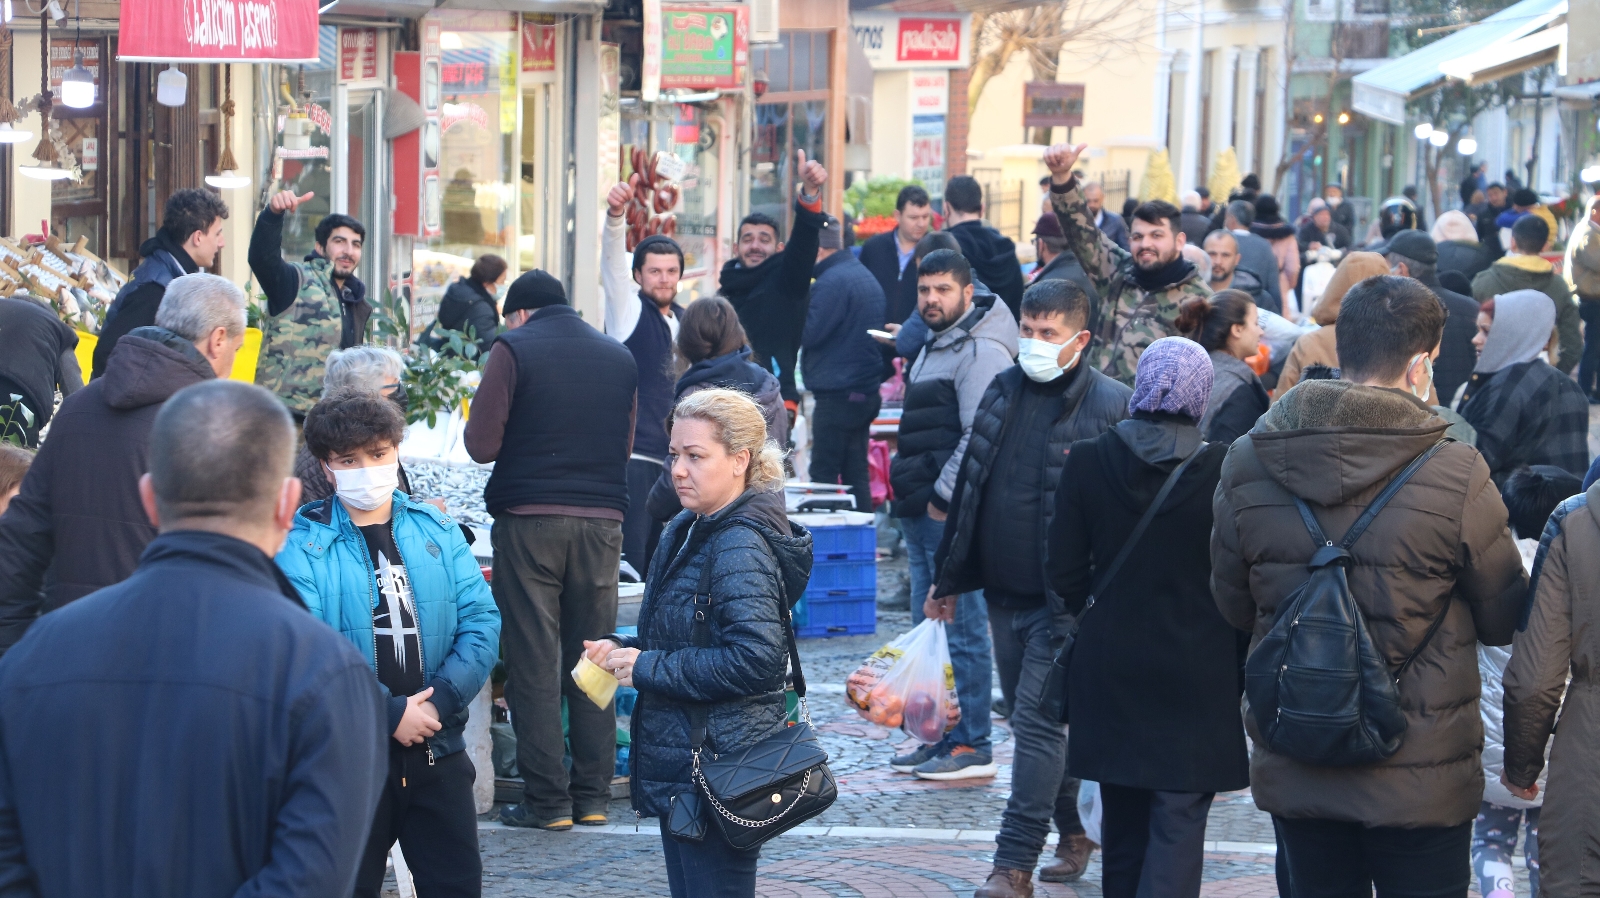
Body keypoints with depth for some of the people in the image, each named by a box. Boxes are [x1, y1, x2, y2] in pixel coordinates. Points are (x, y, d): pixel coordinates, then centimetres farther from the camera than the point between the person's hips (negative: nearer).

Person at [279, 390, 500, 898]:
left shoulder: (435, 531, 7)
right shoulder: (301, 546, -6)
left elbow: (481, 622, 0)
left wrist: (439, 701, -14)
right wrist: (390, 712, -20)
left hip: (438, 750, 3)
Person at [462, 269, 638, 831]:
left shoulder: (513, 349, -4)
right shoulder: (620, 357, 11)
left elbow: (481, 445, -6)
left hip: (529, 518, -4)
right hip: (602, 519, 4)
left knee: (533, 660, 0)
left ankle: (546, 800, -1)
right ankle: (593, 795, 10)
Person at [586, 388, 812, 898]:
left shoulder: (740, 548, -18)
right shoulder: (689, 532, 11)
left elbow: (756, 660, -27)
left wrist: (648, 668, -20)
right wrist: (621, 649, 2)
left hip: (720, 770, -10)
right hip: (683, 762, 10)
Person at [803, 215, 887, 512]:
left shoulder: (832, 281, -16)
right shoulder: (863, 274, 16)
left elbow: (808, 333, -18)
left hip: (838, 395, -10)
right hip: (867, 390, 10)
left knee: (824, 474, -4)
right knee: (856, 473, 11)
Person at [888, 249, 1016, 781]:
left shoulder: (982, 352, -13)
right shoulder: (934, 348, 20)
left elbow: (980, 437, -21)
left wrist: (944, 496, -19)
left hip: (955, 513, -10)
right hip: (922, 513, 10)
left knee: (962, 628, -7)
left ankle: (974, 747, -3)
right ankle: (939, 737, 20)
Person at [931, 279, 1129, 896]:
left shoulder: (1109, 405, -11)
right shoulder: (1004, 390, 9)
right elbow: (970, 485, 15)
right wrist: (948, 578, 18)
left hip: (1064, 601, -7)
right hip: (1003, 592, 7)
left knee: (1036, 724, -9)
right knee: (1035, 723, 15)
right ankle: (1074, 832, 31)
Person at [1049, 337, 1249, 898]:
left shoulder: (1087, 461, -6)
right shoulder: (1223, 468, -12)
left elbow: (1066, 575, -3)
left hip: (1110, 669, 3)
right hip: (1198, 675, -3)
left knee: (1122, 822, 16)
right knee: (1178, 827, -1)